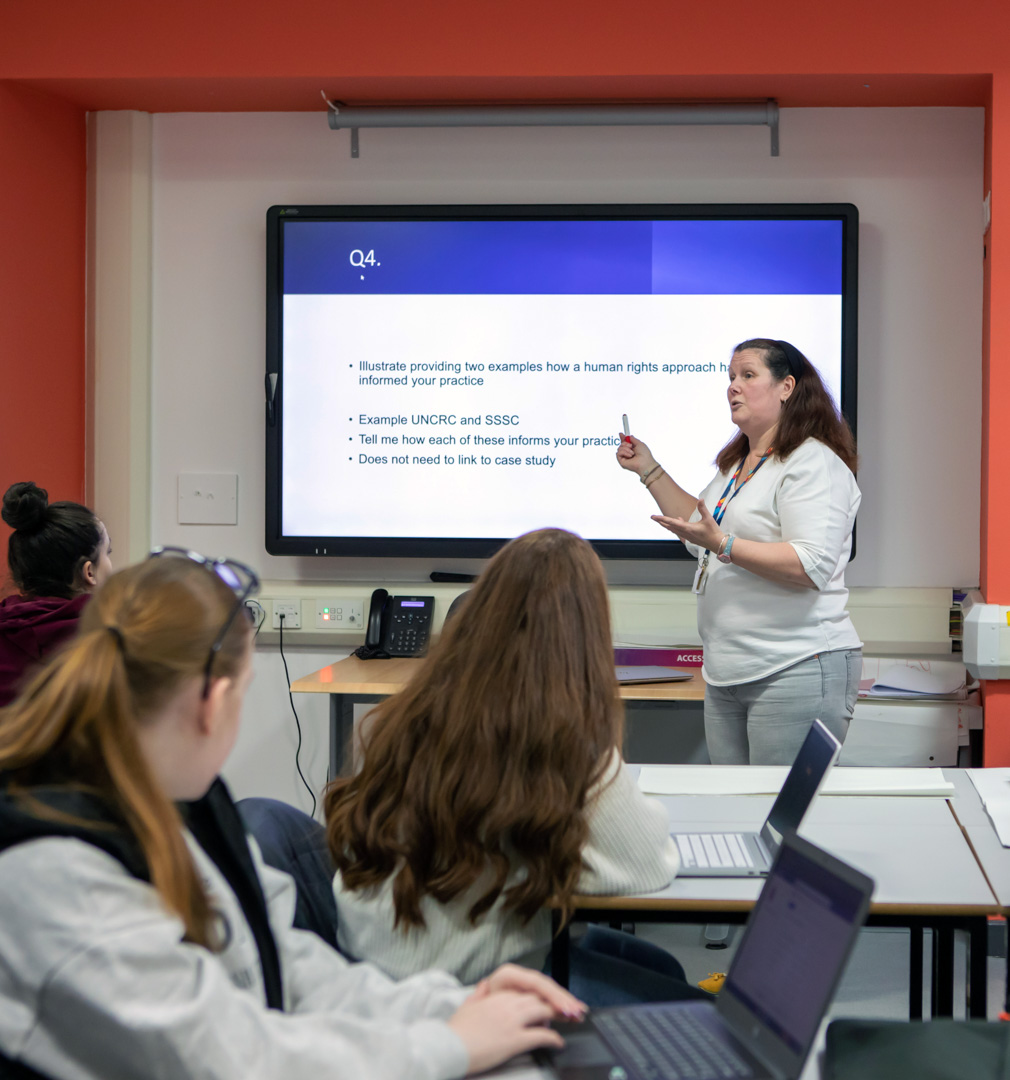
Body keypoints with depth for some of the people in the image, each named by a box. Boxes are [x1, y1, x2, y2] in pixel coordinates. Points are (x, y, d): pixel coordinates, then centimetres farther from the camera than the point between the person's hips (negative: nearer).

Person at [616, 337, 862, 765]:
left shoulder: (813, 462, -11)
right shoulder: (736, 463, 19)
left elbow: (810, 566, -22)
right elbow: (701, 527, 32)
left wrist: (722, 544, -26)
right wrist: (649, 470, 26)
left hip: (797, 671, -9)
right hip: (727, 673, 9)